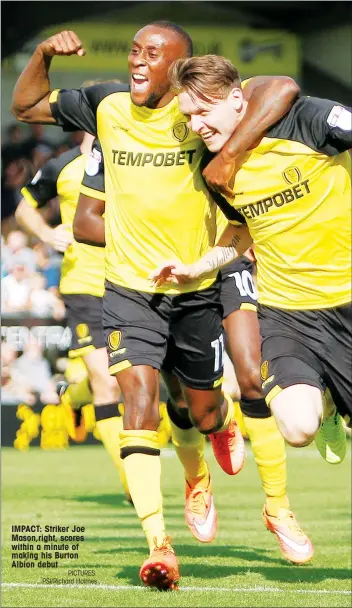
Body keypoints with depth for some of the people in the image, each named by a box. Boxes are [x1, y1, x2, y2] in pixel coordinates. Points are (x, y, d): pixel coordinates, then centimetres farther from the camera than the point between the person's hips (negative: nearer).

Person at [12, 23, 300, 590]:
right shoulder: (106, 106, 1)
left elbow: (284, 88, -16)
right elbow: (25, 106, 12)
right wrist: (44, 53, -6)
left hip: (197, 291, 0)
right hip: (130, 291, 0)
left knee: (203, 411, 13)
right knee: (140, 399, -18)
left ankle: (225, 422, 55)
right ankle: (159, 547, -22)